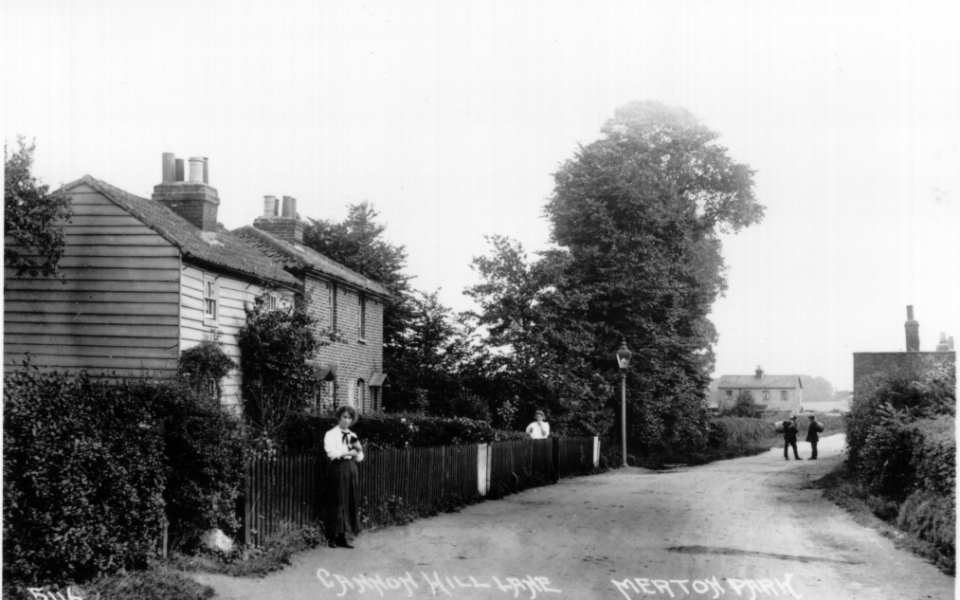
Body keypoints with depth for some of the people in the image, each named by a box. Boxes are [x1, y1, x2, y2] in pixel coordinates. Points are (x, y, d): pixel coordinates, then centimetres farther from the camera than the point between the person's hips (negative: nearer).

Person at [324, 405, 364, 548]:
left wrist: (358, 451, -8)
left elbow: (360, 456, 14)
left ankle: (342, 538, 7)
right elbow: (331, 453, -14)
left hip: (351, 469, 6)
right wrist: (349, 452, -14)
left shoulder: (353, 436, 17)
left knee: (351, 502, 3)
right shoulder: (331, 434, 0)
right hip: (338, 468, -6)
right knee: (338, 502, -7)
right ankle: (335, 537, -3)